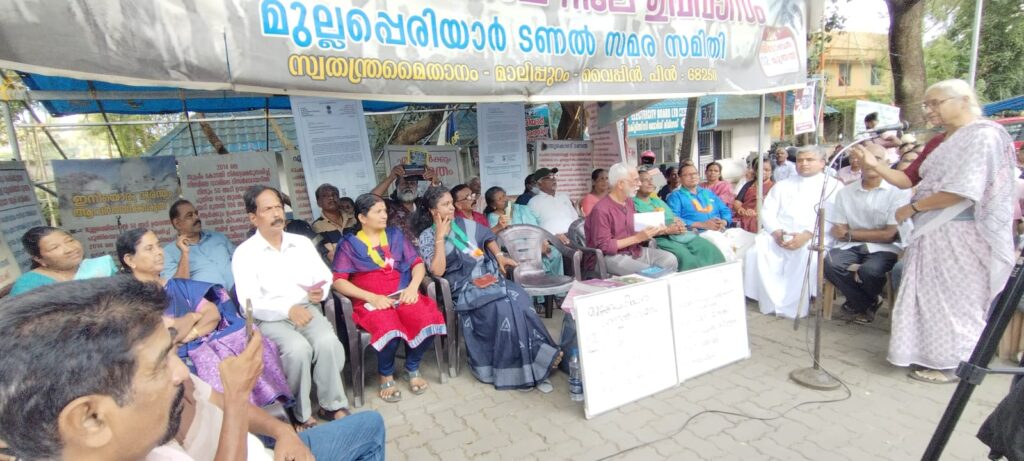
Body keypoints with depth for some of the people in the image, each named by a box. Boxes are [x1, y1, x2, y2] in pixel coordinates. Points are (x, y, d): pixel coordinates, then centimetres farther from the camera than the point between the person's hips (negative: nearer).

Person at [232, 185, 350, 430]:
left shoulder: (302, 242, 12)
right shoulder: (244, 253, -2)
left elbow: (325, 277, 11)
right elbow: (249, 303, -10)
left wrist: (320, 292, -13)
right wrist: (288, 309, -25)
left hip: (307, 309, 3)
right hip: (270, 319, -3)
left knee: (328, 342, -26)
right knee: (298, 349, -31)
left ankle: (332, 405, -8)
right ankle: (300, 414, -10)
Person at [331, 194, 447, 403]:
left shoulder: (396, 235, 15)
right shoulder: (349, 244, 6)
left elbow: (417, 262, 11)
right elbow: (338, 280, -3)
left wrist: (413, 287, -9)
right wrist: (372, 297, -15)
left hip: (403, 295, 3)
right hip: (370, 301, -3)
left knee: (428, 321, -27)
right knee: (390, 330, -34)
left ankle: (412, 368, 2)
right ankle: (386, 375, -1)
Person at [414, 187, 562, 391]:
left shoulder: (463, 223, 13)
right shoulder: (427, 236, 0)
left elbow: (487, 237, 27)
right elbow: (437, 271, -14)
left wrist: (499, 256, 10)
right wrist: (440, 237, -13)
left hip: (490, 275, 5)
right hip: (465, 287, -5)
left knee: (519, 298, -23)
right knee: (501, 305, -30)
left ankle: (531, 364, -16)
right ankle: (515, 370, -17)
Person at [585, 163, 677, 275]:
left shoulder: (629, 201, 8)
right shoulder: (601, 209, -19)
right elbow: (604, 246, -20)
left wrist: (652, 231, -3)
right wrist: (637, 238, -21)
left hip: (635, 250, 8)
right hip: (612, 256, -8)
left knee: (670, 260, -5)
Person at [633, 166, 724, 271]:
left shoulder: (657, 200, 29)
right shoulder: (633, 204, 3)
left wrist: (680, 224, 0)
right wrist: (666, 230, -16)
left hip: (680, 234, 7)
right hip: (661, 239, -7)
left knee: (710, 249, -13)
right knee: (686, 257, -32)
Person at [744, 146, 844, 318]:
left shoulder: (833, 185, 13)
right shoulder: (782, 185, 24)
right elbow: (767, 212, 11)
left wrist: (807, 235, -19)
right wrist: (776, 232, -10)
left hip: (813, 237, -2)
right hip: (778, 235, 3)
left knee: (809, 254, -36)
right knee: (758, 250, -28)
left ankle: (793, 306, -23)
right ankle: (773, 303, -21)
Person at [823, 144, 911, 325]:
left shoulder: (898, 192, -3)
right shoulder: (845, 192, 7)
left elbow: (890, 234, -7)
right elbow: (839, 233, 3)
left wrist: (850, 233, -4)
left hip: (883, 249, -3)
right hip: (851, 247, 3)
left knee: (869, 270, -34)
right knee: (830, 263, -29)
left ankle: (858, 303, 6)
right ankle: (867, 305, 0)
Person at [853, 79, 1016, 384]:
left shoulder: (983, 136, -10)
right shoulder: (938, 143, 15)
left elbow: (963, 191, -19)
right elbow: (906, 180, 11)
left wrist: (912, 208, -11)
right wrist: (874, 165, -3)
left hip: (959, 234, -8)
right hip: (931, 231, 8)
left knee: (953, 298, 1)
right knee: (931, 295, 12)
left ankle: (952, 364, 14)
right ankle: (932, 355, 23)